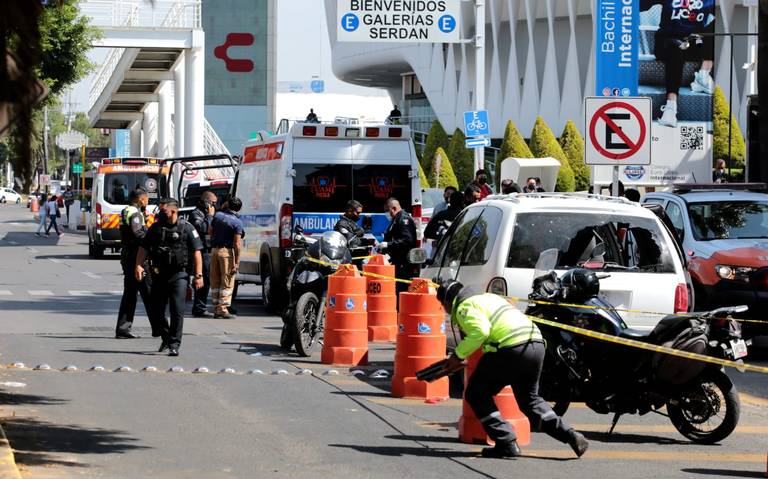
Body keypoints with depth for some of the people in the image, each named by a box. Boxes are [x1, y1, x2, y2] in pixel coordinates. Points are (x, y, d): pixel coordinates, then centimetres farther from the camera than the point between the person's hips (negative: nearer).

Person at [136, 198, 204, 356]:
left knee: (177, 310, -11)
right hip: (159, 276, 4)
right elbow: (144, 248, 8)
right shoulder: (155, 228, 9)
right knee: (155, 311, 6)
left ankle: (174, 345, -6)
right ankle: (166, 338, 28)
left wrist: (198, 275, -9)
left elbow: (196, 253, -2)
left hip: (179, 275, -4)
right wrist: (139, 265, -9)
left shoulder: (186, 228, -1)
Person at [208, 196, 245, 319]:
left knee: (215, 281, 12)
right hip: (227, 251, -5)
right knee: (227, 282, -1)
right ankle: (223, 310, -5)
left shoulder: (218, 215, 4)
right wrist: (236, 262, -13)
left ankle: (216, 309, 15)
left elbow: (210, 232, 16)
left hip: (215, 250, 5)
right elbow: (237, 243, -14)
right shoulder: (237, 222, -9)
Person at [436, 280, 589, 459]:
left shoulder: (465, 307, 2)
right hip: (537, 344, 9)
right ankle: (569, 434, 12)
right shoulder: (488, 297, 32)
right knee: (529, 399, 26)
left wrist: (458, 355, -6)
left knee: (476, 395, 7)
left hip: (512, 348, -9)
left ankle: (507, 444, -1)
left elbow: (480, 332, -16)